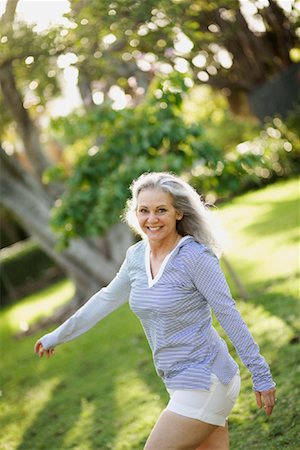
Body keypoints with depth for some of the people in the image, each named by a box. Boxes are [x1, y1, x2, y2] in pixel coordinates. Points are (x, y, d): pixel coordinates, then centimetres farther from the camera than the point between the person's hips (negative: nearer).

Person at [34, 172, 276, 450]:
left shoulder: (195, 256, -17)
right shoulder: (137, 256, 5)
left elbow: (229, 316, -15)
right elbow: (106, 299, 18)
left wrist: (261, 376, -12)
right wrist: (58, 336, 26)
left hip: (204, 383, -7)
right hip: (181, 383, 7)